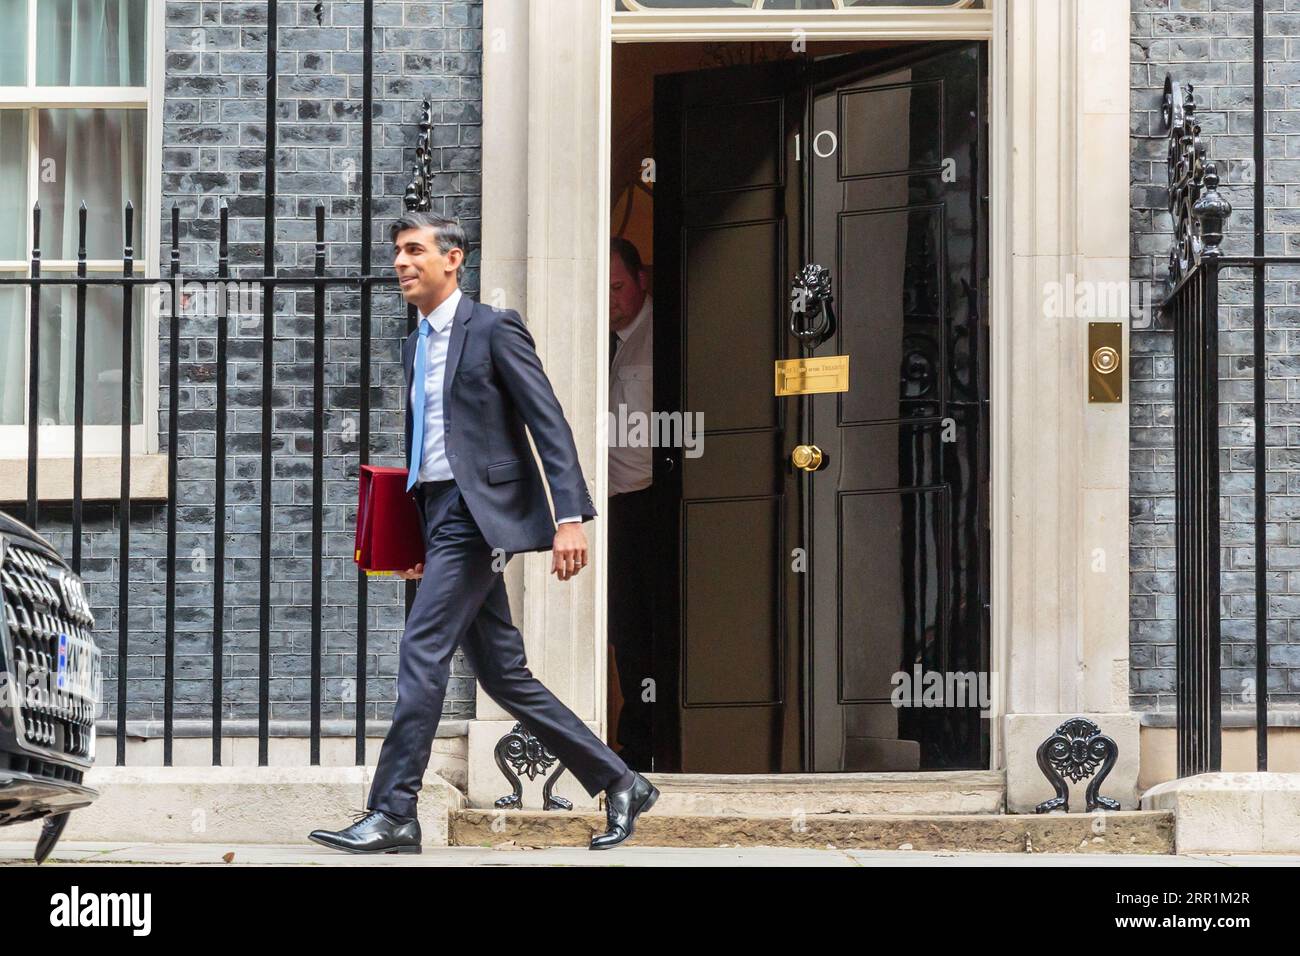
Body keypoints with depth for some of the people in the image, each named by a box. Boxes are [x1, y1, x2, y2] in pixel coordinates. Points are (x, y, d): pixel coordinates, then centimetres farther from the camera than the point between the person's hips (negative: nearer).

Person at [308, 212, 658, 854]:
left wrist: (570, 517, -20)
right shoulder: (414, 346, 19)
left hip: (481, 509, -9)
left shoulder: (493, 329, -6)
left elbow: (550, 425, -11)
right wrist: (416, 538, 21)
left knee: (422, 649, -15)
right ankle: (619, 786, 16)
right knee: (501, 674, 8)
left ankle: (392, 813, -12)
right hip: (440, 513, 9)